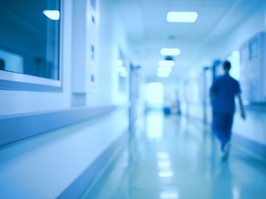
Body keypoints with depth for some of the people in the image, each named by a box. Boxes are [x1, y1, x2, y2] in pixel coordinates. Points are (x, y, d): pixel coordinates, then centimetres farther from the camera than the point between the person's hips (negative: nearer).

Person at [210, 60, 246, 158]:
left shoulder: (217, 80, -4)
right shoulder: (235, 82, 2)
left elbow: (211, 94, -4)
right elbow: (239, 97, -4)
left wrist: (213, 104, 15)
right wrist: (242, 111, -4)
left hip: (219, 109, -3)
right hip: (230, 109, 3)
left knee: (217, 128, 4)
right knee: (227, 129, 12)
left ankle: (225, 142, -24)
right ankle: (224, 149, 13)